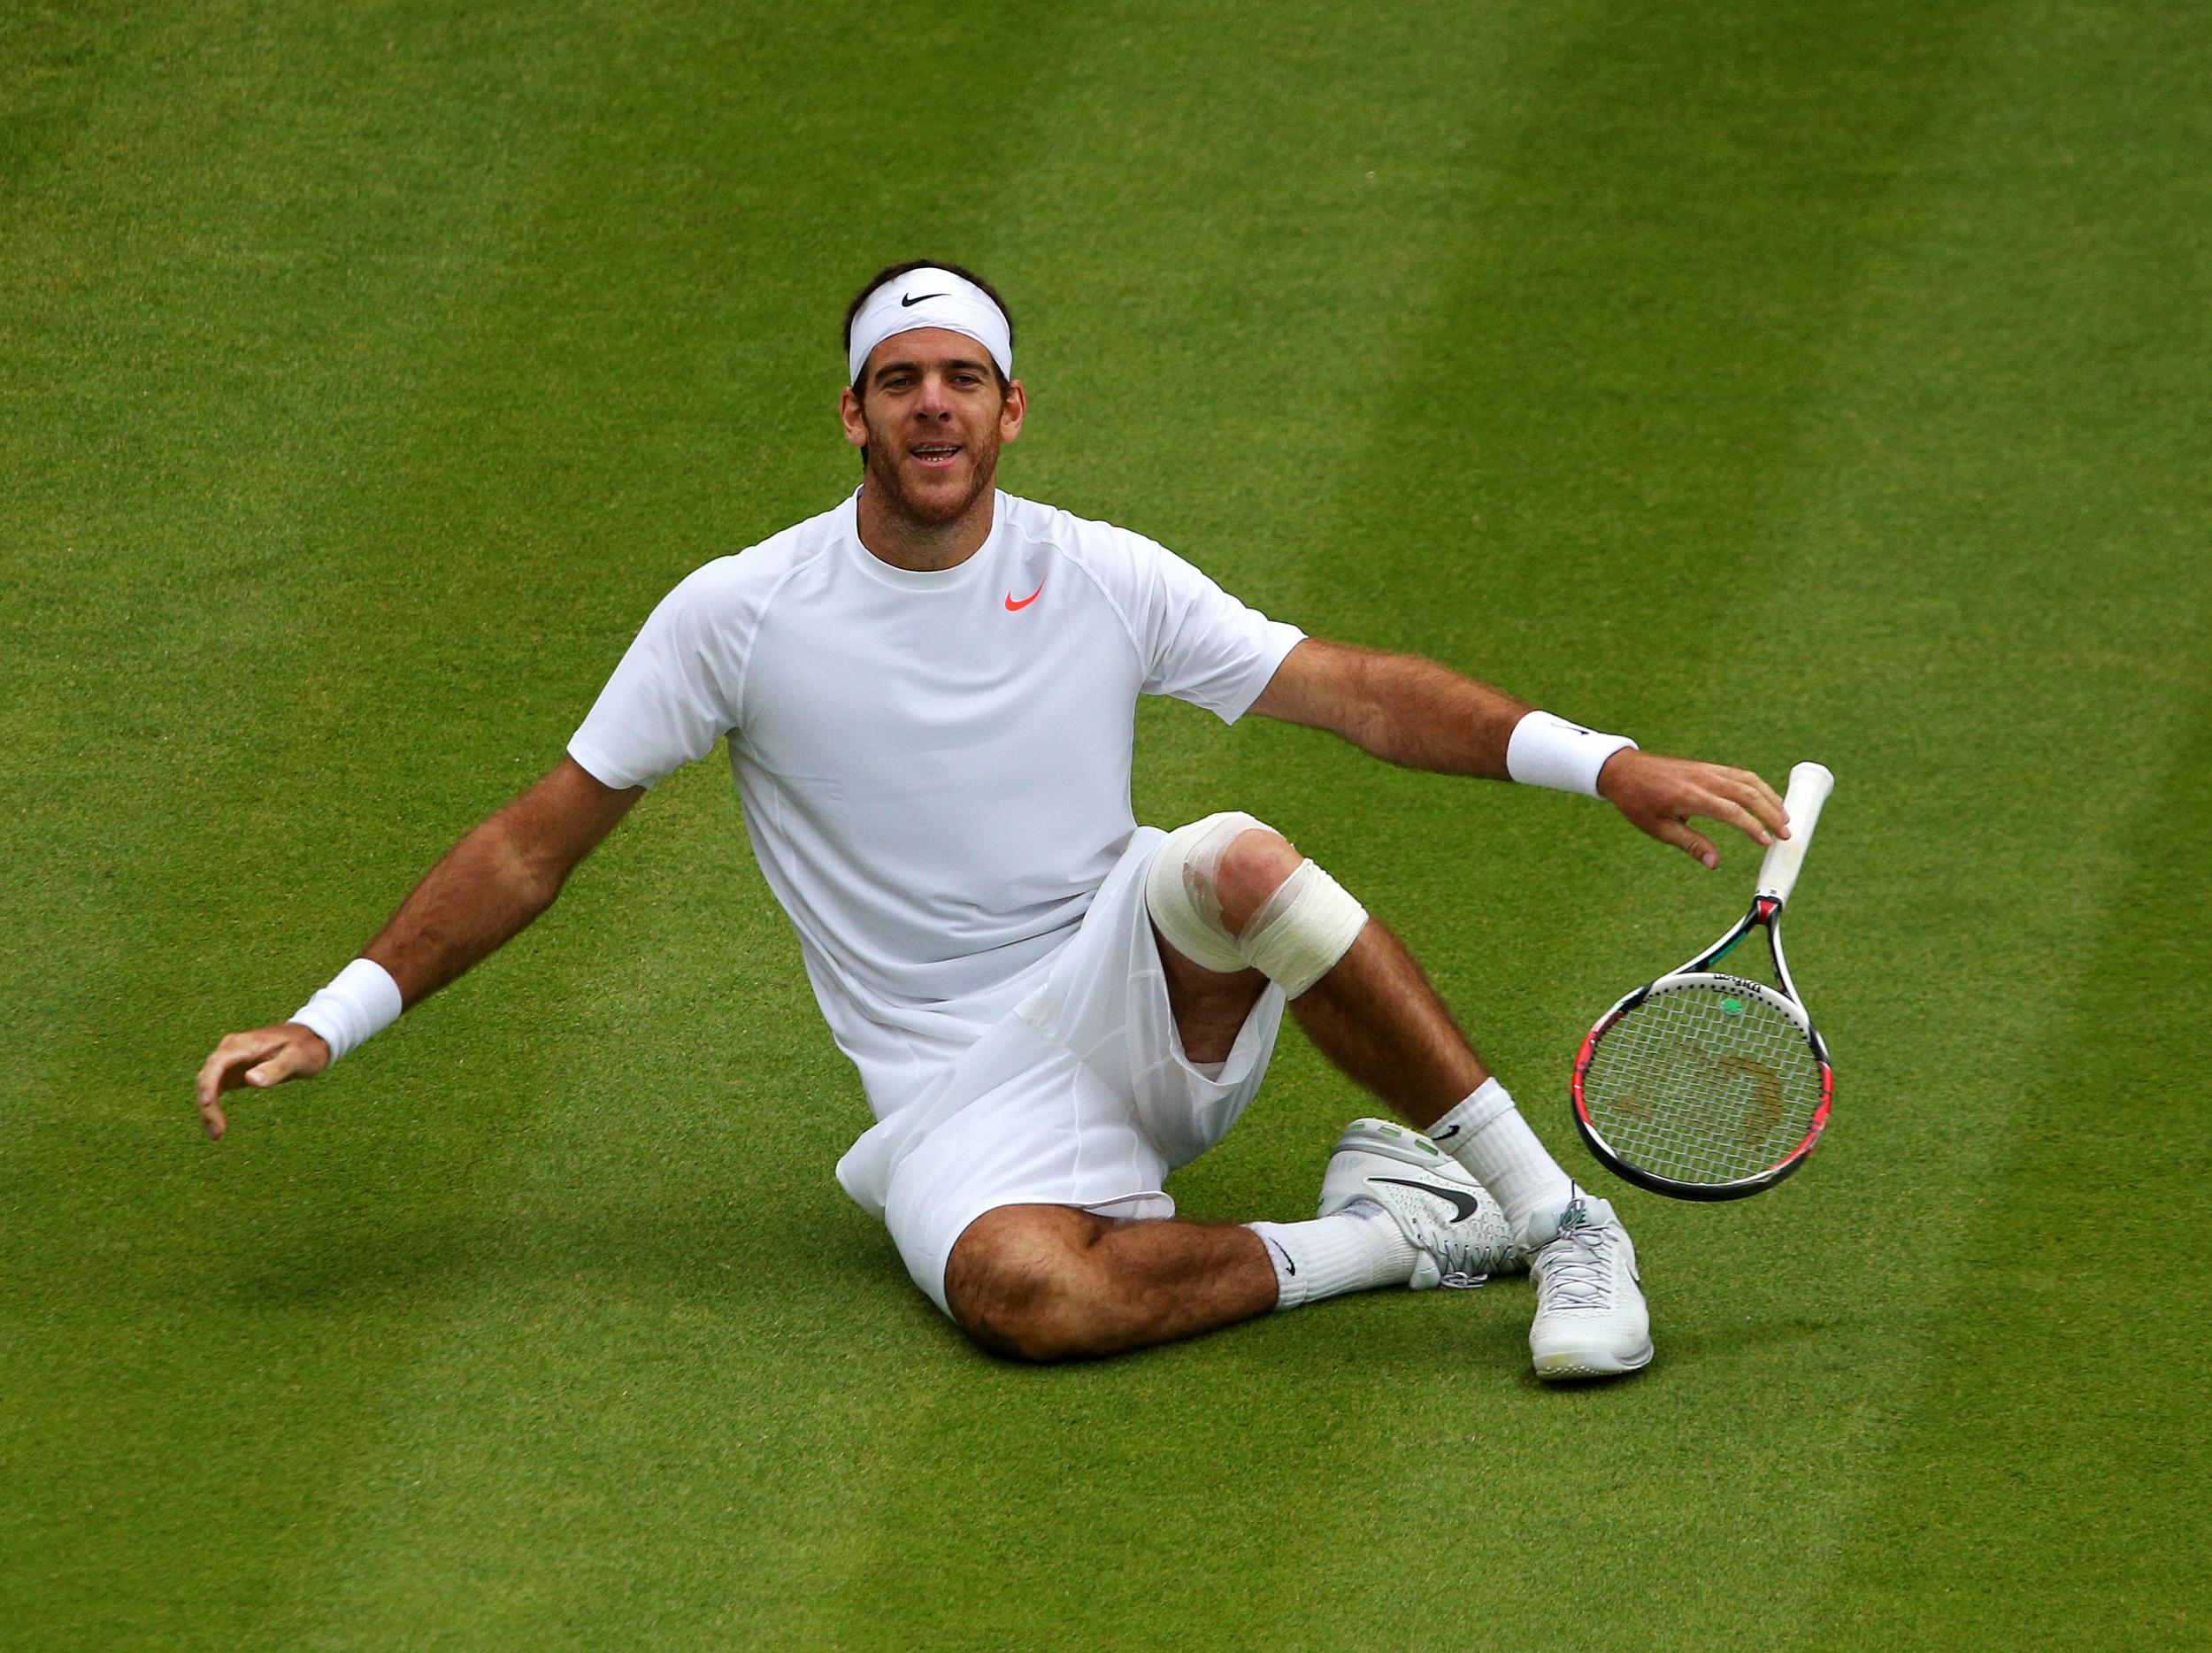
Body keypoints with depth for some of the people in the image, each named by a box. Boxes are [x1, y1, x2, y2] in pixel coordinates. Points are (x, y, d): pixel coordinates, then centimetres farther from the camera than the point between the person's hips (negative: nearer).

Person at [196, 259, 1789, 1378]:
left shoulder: (1103, 581, 3)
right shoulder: (737, 615, -1)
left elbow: (1358, 692, 1)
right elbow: (535, 847, 4)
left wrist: (1600, 762, -12)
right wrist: (329, 1023, -3)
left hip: (1145, 1007, 2)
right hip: (965, 1095, -1)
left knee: (1234, 860, -35)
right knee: (1022, 1288, -39)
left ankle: (1557, 1216, -25)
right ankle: (1374, 1241, -16)